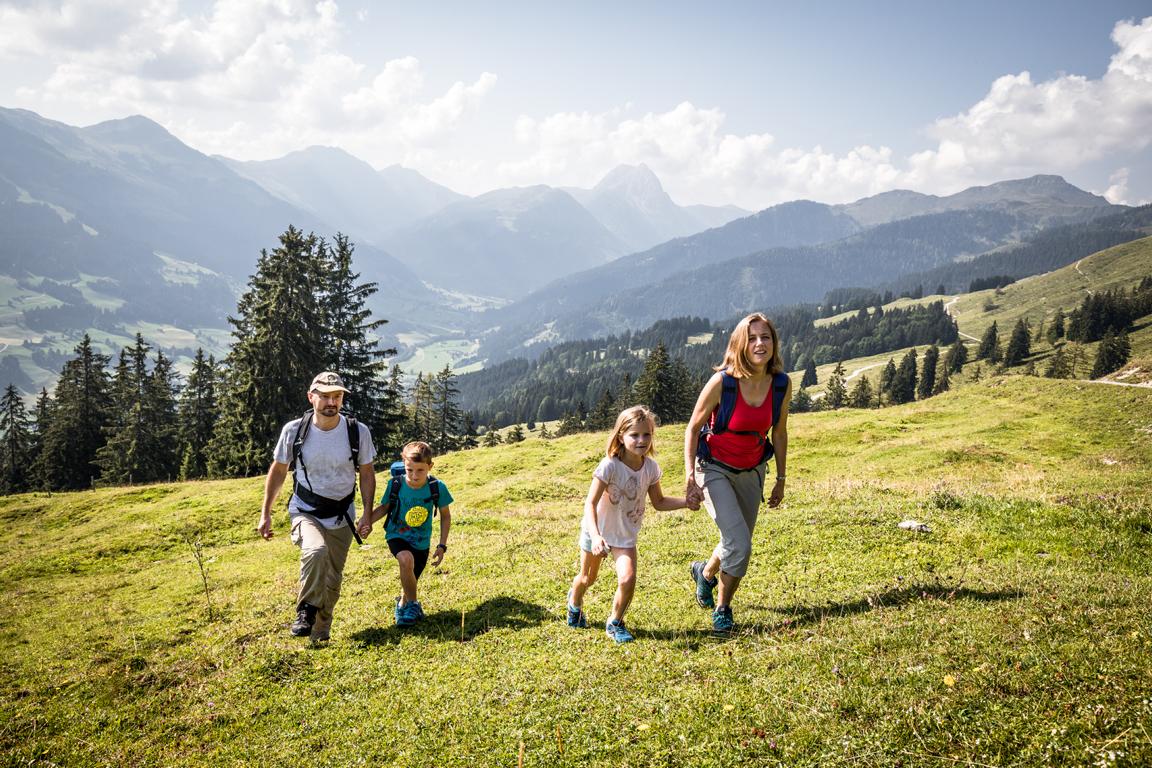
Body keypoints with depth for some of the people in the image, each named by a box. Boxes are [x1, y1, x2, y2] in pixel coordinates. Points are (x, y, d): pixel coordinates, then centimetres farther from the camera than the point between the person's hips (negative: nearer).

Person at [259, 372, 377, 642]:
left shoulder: (358, 432, -10)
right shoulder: (294, 430, -11)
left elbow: (366, 475, 2)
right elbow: (278, 471, 3)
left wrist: (367, 515, -3)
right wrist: (265, 514, 3)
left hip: (341, 518, 2)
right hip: (305, 513, -2)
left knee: (332, 581, 8)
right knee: (316, 551, -33)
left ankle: (320, 635, 31)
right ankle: (306, 613, -14)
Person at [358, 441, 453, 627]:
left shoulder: (437, 488, -18)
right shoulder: (395, 485, -19)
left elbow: (445, 516, -3)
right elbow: (384, 507, -1)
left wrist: (442, 545, -5)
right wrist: (367, 521, -19)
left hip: (421, 542, 2)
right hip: (397, 536, -2)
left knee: (410, 582, 13)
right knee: (406, 559, -33)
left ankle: (403, 603, 51)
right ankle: (413, 604, -10)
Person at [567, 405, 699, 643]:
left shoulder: (650, 467, -14)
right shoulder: (609, 466, -29)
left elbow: (658, 502, 0)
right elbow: (590, 503, -29)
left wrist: (686, 502, -15)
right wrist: (595, 535, -41)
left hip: (625, 535, 2)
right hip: (597, 531, -2)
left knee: (627, 580, -18)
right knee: (588, 578, 18)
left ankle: (615, 623, 11)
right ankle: (575, 602, 55)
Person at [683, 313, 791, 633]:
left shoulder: (782, 384, -11)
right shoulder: (722, 382, -23)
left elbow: (778, 433, 4)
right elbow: (693, 428, -12)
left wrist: (780, 480, 10)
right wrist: (690, 476, -17)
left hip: (751, 472, 5)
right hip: (715, 469, -5)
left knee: (738, 545, 15)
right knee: (739, 544, -16)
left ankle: (705, 572, 49)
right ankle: (722, 609, 11)